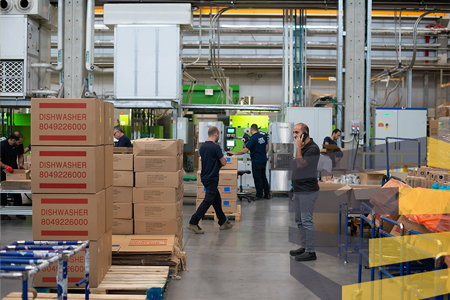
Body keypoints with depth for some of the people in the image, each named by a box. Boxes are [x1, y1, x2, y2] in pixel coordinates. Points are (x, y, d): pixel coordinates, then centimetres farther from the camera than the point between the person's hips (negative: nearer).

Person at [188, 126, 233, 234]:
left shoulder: (202, 147, 8)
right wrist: (224, 159, 9)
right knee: (207, 201, -6)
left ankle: (223, 222, 24)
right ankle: (193, 223, -8)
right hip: (212, 178, -9)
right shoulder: (215, 147, -18)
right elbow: (223, 163, -11)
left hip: (205, 177, 9)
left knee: (216, 200, 16)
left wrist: (218, 164, 13)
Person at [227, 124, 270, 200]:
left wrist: (234, 153, -18)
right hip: (264, 160, 7)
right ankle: (267, 194, 18)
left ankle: (259, 196, 5)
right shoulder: (263, 135, 3)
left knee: (257, 178, 0)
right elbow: (267, 147, 13)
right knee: (263, 177, 15)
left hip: (257, 161, -7)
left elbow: (245, 150, -24)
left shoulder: (253, 138, -19)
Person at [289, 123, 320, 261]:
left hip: (308, 191, -10)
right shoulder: (302, 148, 16)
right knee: (299, 220, 15)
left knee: (307, 221, -7)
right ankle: (304, 247, 26)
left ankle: (310, 252, -2)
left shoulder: (313, 148, -15)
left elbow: (300, 165, -23)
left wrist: (298, 147, -15)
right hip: (299, 191, 10)